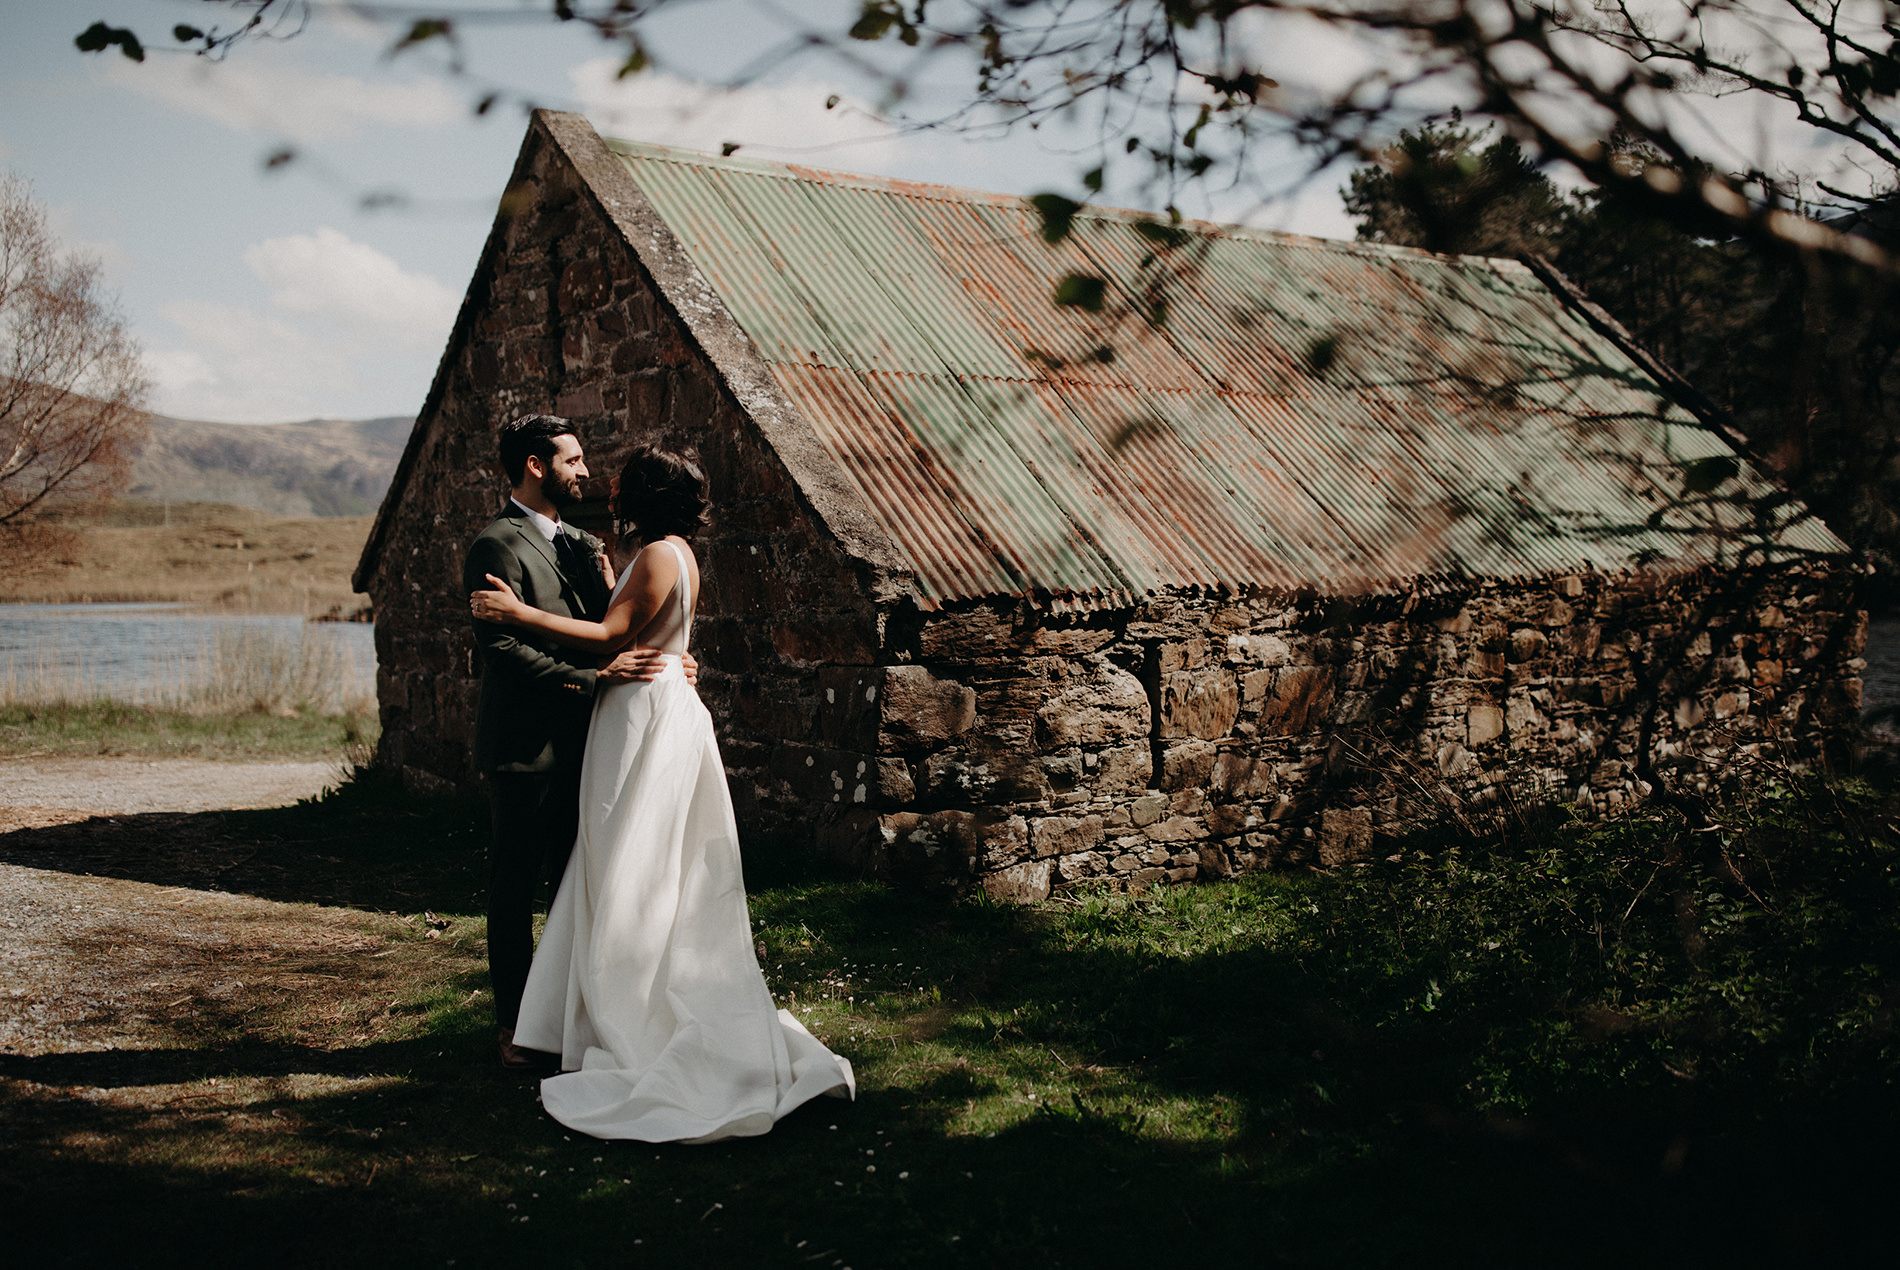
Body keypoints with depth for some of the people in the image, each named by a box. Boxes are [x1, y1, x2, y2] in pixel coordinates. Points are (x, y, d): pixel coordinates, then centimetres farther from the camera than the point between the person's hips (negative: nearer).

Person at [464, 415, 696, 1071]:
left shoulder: (578, 544, 14)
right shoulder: (497, 545, -13)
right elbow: (502, 648, -22)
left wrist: (662, 662, -3)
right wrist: (594, 676, -27)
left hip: (577, 743, 8)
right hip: (525, 746, -8)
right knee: (515, 887, 3)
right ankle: (516, 1028, 13)